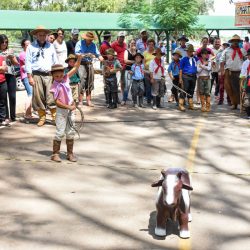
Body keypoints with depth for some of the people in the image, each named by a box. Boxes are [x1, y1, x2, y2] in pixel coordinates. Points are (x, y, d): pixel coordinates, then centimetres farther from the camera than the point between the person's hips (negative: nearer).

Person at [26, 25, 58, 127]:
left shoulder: (50, 46, 12)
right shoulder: (31, 47, 3)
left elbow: (55, 61, 14)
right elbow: (28, 62, 2)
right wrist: (30, 77, -4)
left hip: (49, 75, 1)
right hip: (37, 75, -1)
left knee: (51, 96, -6)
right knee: (38, 97, 1)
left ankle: (54, 116, 0)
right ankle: (42, 117, 11)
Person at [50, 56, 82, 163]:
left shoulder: (66, 78, 1)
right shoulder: (55, 87, -14)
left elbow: (75, 68, 4)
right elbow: (57, 102, -17)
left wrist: (79, 58, -9)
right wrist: (68, 107, -21)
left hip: (70, 110, 6)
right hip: (61, 111, -5)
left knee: (70, 132, 10)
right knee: (60, 132, -3)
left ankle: (70, 153, 19)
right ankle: (55, 154, 8)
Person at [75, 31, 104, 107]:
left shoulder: (93, 45, 14)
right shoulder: (79, 43, -1)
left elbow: (97, 53, 7)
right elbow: (77, 54, -10)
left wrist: (100, 57, -16)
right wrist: (86, 55, -21)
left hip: (90, 64, 5)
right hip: (81, 64, -5)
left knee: (90, 82, 6)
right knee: (82, 81, -14)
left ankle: (89, 101, 14)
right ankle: (80, 101, -10)